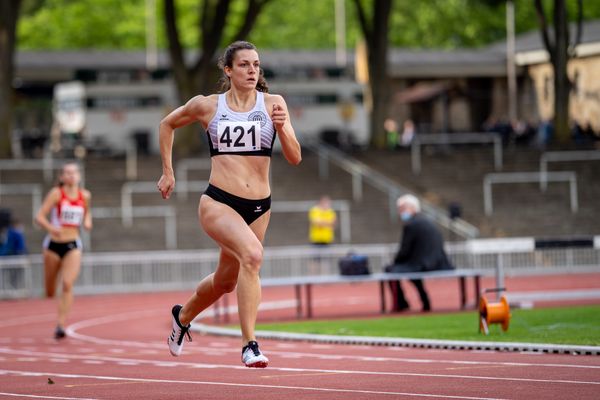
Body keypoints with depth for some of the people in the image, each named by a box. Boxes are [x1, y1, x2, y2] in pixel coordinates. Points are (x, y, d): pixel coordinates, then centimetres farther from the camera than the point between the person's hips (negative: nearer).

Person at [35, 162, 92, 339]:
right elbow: (40, 216, -12)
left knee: (68, 284, -19)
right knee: (50, 292, 8)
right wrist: (51, 228, -31)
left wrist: (87, 221, 2)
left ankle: (61, 325, -20)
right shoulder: (56, 194, -7)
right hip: (54, 244, -1)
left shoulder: (85, 196, 4)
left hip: (73, 246, 1)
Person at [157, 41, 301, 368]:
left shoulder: (273, 104, 2)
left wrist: (281, 127, -20)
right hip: (218, 202, -4)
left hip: (259, 206, 4)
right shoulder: (207, 106, 0)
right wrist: (167, 172, 16)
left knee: (226, 281, 17)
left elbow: (295, 158, -3)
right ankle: (249, 344, -26)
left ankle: (183, 316, 49)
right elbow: (168, 124, 19)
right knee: (252, 254, -30)